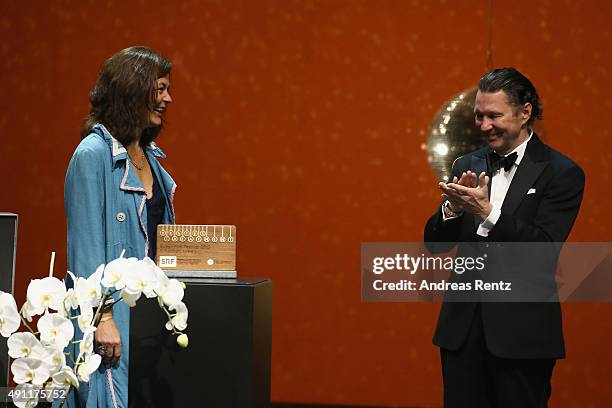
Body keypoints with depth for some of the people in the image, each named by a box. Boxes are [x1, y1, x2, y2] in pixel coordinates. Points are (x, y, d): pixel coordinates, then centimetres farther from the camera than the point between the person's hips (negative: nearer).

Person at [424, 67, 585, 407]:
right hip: (462, 328, 4)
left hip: (522, 332, -4)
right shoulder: (467, 166, 9)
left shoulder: (561, 173, -6)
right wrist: (454, 206, -13)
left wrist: (487, 211, -22)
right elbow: (434, 243, 7)